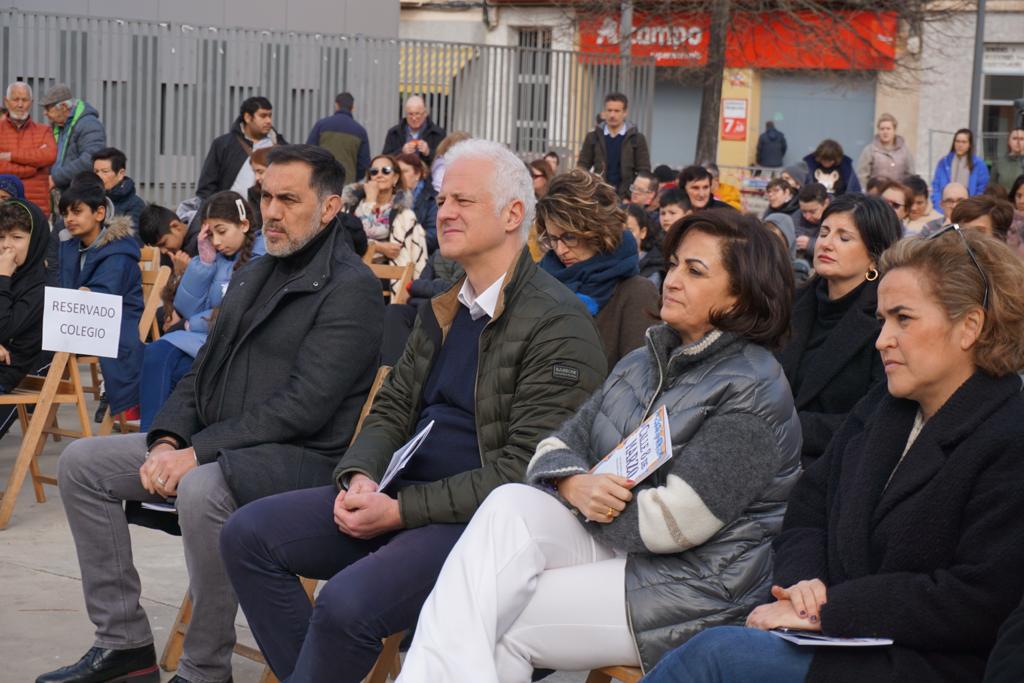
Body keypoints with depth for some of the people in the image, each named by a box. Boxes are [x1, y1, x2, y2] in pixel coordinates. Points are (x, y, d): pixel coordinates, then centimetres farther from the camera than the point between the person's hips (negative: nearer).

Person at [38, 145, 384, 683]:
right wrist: (168, 441, -2)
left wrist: (198, 452, -22)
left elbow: (304, 406, -20)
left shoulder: (350, 289, -12)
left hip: (302, 457, -9)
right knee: (80, 463, 0)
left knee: (201, 489, -38)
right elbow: (203, 371, 19)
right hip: (214, 447, 9)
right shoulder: (254, 275, 17)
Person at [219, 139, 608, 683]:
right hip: (403, 494, 9)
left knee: (346, 603, -31)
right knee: (248, 534, -4)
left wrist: (402, 511, -19)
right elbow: (392, 408, 17)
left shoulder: (559, 325, -13)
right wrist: (359, 476, -6)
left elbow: (524, 468, -18)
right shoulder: (443, 307, 15)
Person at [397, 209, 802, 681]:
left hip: (693, 585, -7)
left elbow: (673, 522, -19)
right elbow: (557, 447, 9)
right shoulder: (645, 360, 14)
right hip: (611, 545, 7)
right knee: (510, 504, -23)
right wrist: (575, 486, -14)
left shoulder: (753, 392, -12)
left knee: (501, 627, -23)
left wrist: (589, 503, -5)